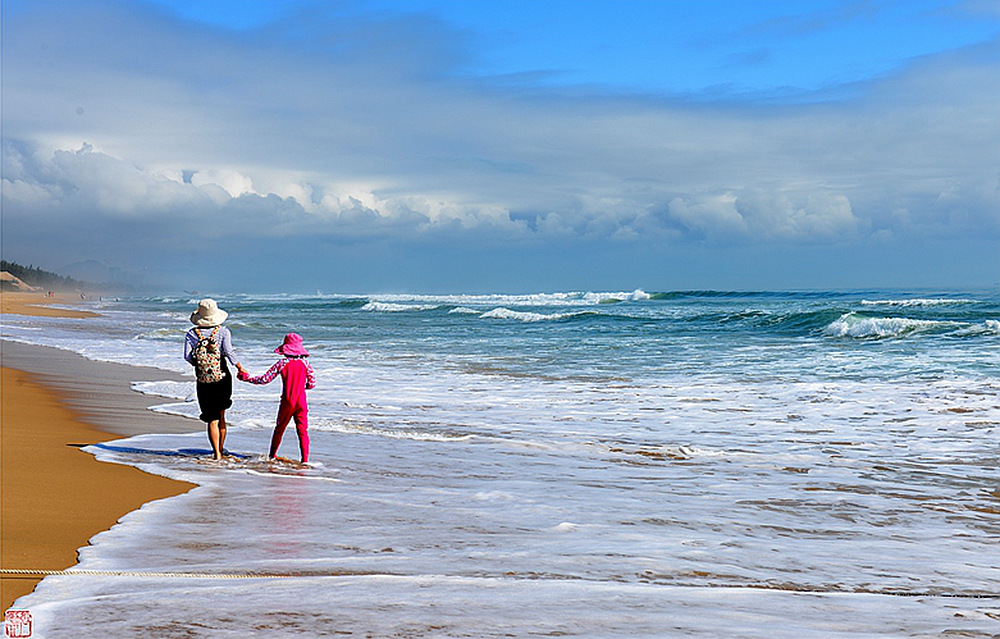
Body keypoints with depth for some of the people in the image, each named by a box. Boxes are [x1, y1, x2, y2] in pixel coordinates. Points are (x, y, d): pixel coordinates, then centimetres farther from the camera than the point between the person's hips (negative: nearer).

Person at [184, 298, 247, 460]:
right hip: (223, 380, 0)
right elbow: (229, 351, -16)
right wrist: (240, 368, -6)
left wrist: (199, 365, 9)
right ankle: (221, 449, 27)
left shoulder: (192, 334, -1)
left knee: (212, 419, 2)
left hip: (203, 383, 0)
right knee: (221, 416, 17)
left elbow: (187, 356, -10)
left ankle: (217, 453, -5)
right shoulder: (223, 331, -4)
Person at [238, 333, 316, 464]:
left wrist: (247, 378, 6)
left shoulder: (282, 363, -7)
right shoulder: (305, 363, -2)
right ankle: (305, 459, -5)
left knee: (279, 428, 16)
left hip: (287, 402, 0)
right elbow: (312, 383, 3)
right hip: (301, 402, 0)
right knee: (303, 431, 3)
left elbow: (265, 379, -6)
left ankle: (272, 455, 29)